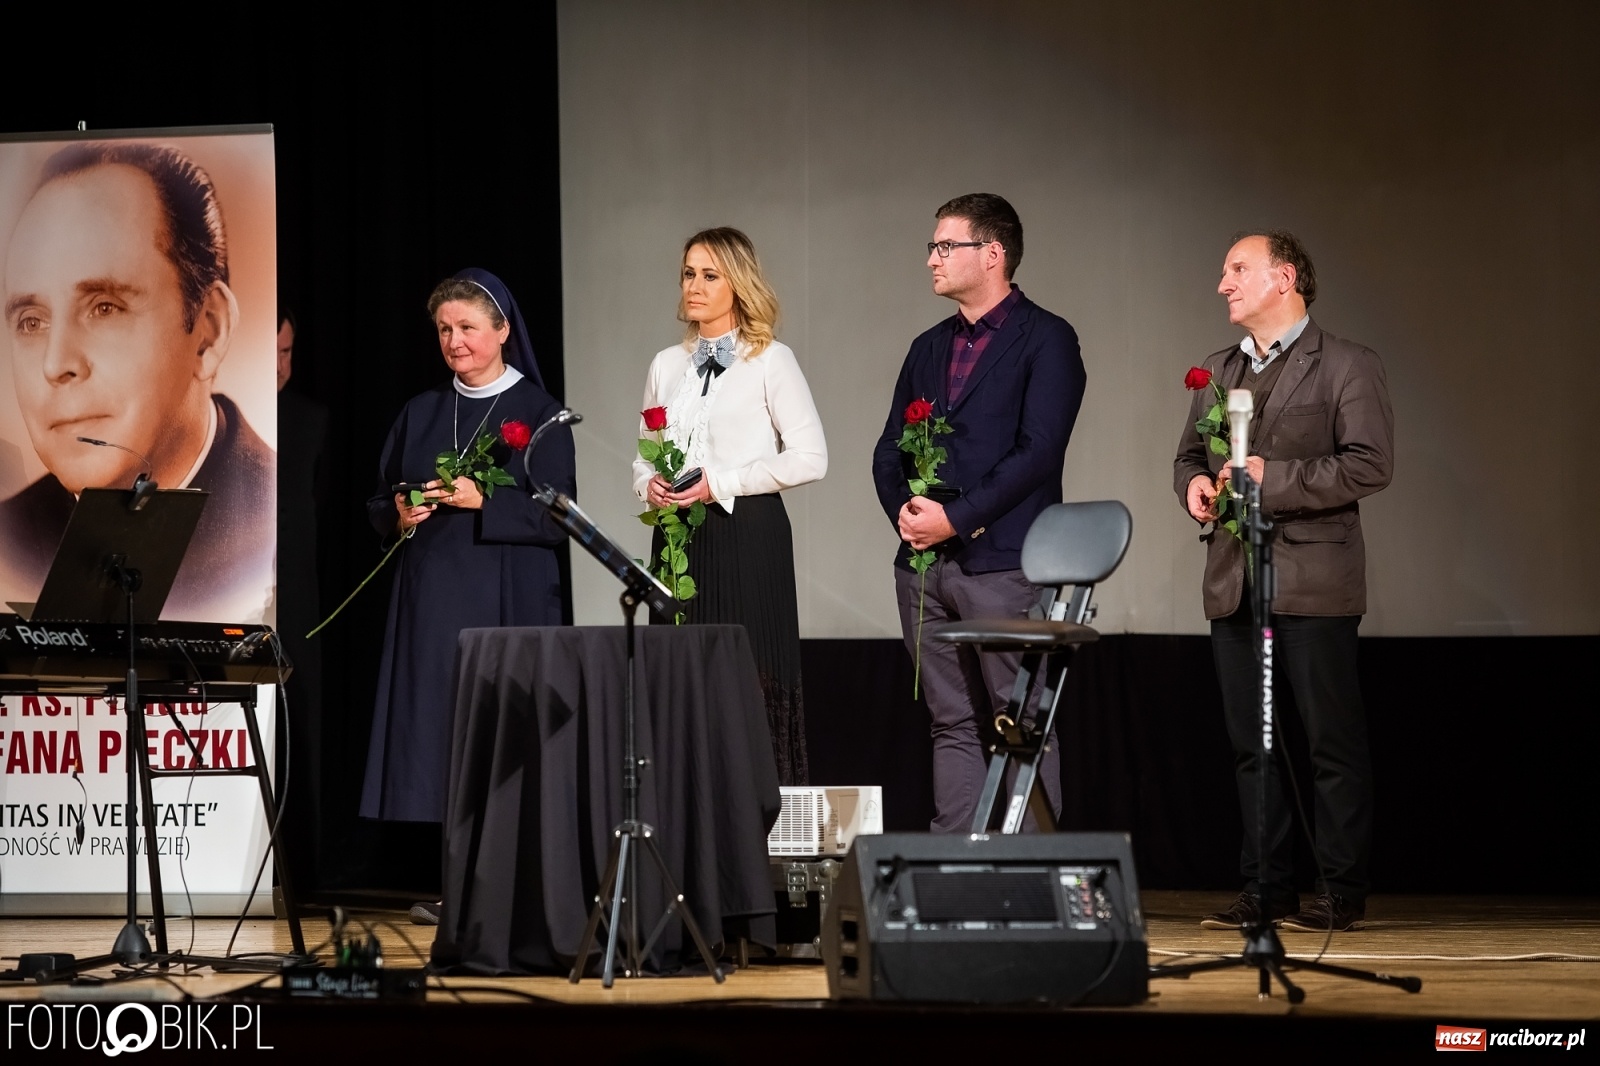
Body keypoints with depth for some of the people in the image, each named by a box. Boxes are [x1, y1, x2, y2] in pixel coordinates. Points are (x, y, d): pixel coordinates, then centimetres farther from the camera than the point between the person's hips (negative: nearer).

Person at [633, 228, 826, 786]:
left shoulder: (770, 360, -1)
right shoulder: (666, 365, 15)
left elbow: (809, 457, -8)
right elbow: (644, 457, 22)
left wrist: (720, 485, -13)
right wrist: (650, 484, -2)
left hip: (747, 534, -5)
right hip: (679, 537, 5)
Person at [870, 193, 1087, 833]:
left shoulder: (1046, 340, -2)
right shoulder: (929, 348, 19)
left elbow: (1037, 450, -12)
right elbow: (889, 449, 17)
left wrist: (956, 517, -15)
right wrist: (902, 509, -3)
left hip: (1003, 562, -6)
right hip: (925, 564, 6)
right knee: (952, 725, 8)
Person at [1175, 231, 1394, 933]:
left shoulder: (1347, 367, -3)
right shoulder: (1215, 373, 18)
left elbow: (1369, 465, -12)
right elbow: (1188, 453, 26)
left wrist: (1272, 476, -17)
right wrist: (1193, 482, 2)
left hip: (1313, 581, -6)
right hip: (1233, 580, 7)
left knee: (1333, 742, -3)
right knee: (1252, 744, 7)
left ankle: (1341, 892, 1)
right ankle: (1265, 889, 12)